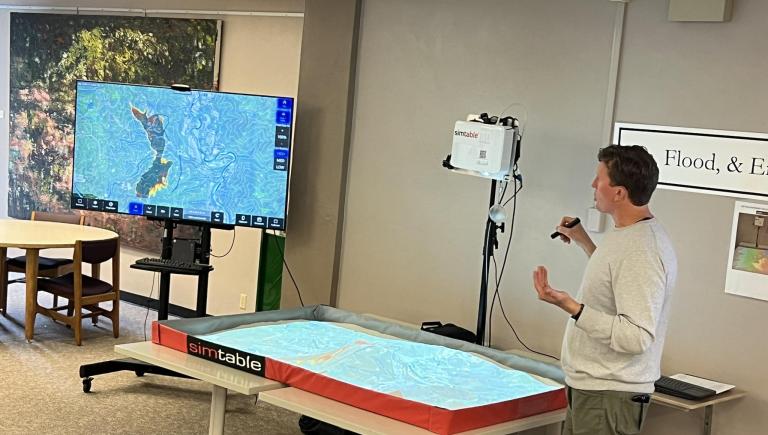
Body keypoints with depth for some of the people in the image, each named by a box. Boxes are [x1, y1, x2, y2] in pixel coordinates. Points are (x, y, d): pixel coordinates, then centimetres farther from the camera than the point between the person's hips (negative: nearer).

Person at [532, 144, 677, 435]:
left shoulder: (641, 251, -23)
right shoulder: (625, 234, 9)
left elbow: (637, 337, -27)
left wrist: (572, 308, -32)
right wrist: (584, 242, 25)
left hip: (610, 396, -10)